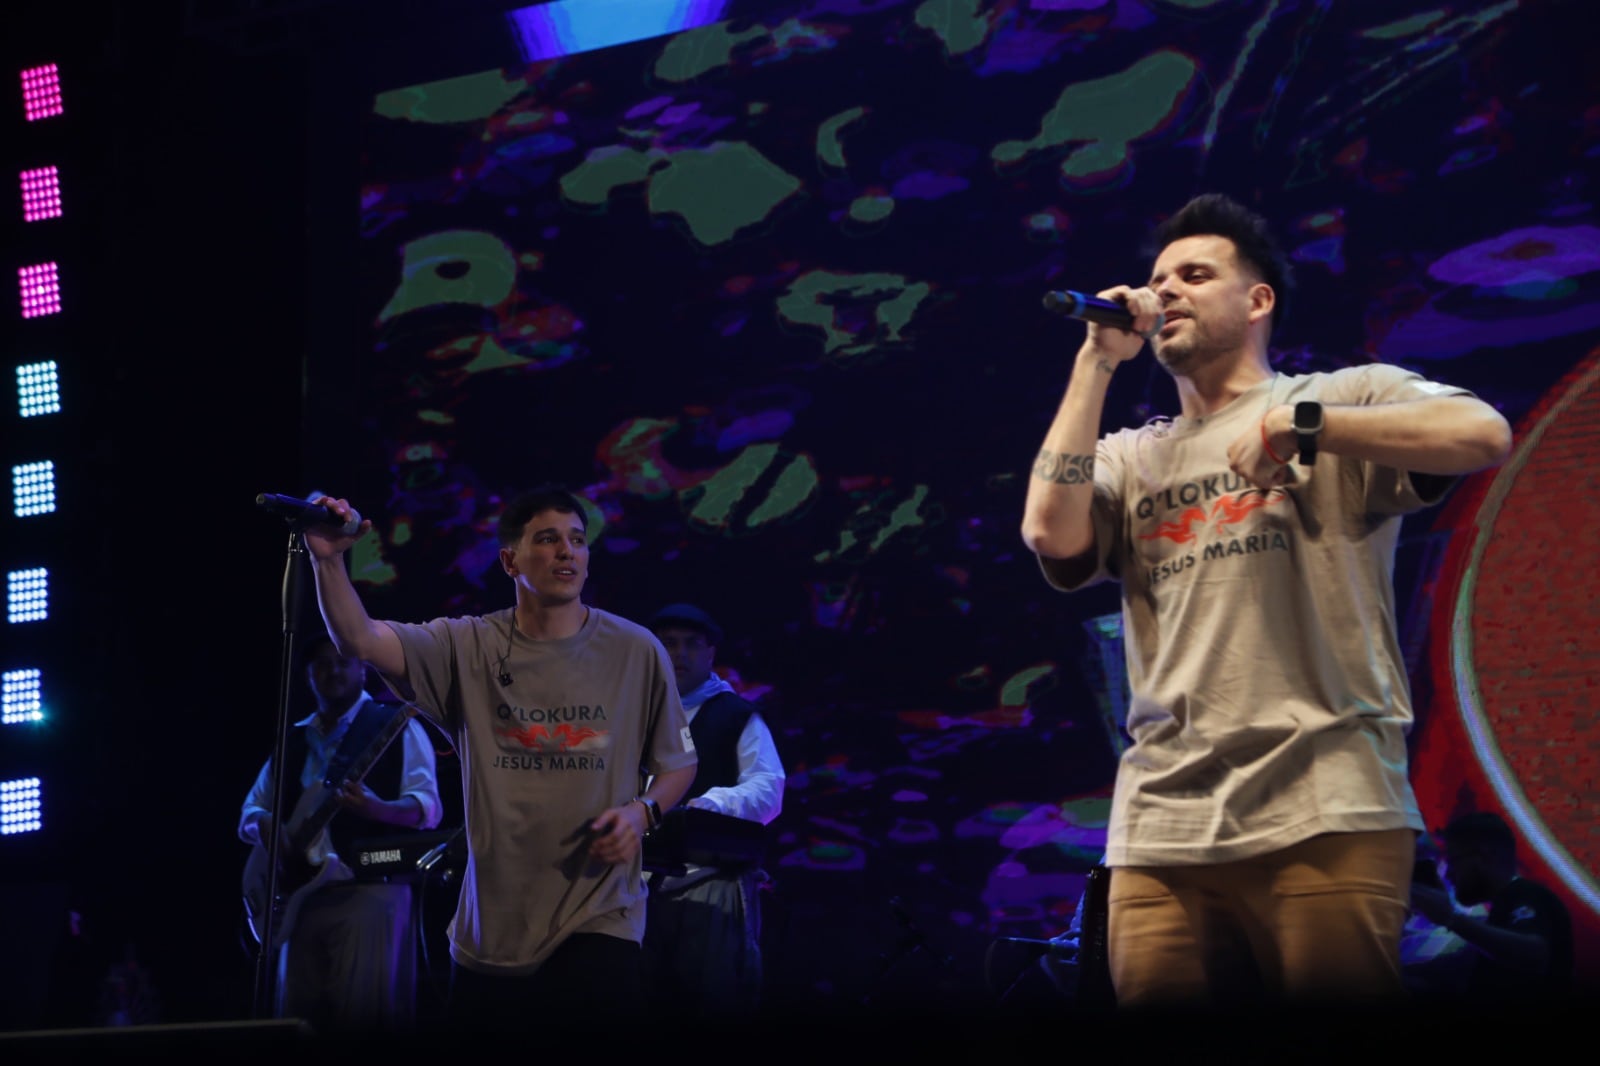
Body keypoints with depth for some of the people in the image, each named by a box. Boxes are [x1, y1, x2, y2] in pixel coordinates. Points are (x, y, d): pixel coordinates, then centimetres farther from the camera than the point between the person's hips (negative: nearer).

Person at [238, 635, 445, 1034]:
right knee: (297, 1015, 4)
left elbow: (429, 807, -6)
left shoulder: (396, 727, 3)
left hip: (370, 886, -5)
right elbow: (251, 810, 22)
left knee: (362, 1012, -14)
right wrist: (266, 829, -3)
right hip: (301, 892, 5)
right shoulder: (292, 740, 19)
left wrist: (375, 808, -26)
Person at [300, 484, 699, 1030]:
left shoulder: (635, 651, 0)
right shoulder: (470, 648, 0)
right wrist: (328, 559, -29)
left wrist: (641, 812, -10)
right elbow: (360, 640, -13)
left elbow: (677, 764, 10)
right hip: (490, 929, 1)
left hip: (598, 919, -1)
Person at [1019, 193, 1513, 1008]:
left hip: (1325, 812, -3)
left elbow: (1484, 436, -8)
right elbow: (1052, 536, -1)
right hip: (1163, 827, 4)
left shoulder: (1342, 396, 9)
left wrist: (1298, 423, -10)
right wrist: (1098, 361, 7)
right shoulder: (1131, 457, 19)